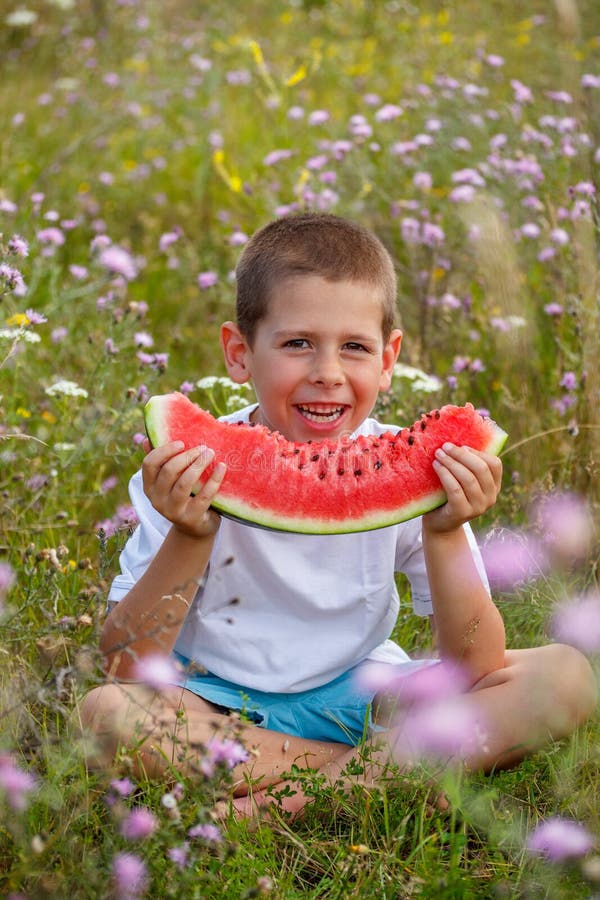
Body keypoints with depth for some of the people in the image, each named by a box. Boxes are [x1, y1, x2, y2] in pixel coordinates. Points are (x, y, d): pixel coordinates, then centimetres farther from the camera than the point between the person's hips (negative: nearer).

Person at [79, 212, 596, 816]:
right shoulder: (192, 473, -15)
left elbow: (476, 670, -12)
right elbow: (125, 667, -17)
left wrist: (445, 536, -28)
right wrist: (188, 540, -31)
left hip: (366, 698, 2)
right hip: (227, 709, -1)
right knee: (105, 711, -32)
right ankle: (383, 768, -18)